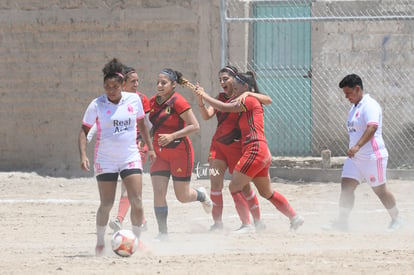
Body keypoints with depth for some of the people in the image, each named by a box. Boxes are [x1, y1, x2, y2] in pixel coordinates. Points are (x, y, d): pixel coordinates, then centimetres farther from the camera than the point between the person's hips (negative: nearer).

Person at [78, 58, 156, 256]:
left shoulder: (134, 100, 0)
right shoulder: (97, 105, -8)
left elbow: (141, 123, 17)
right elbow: (84, 130, -3)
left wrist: (150, 147, 20)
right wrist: (83, 155, -15)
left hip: (130, 157, 2)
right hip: (105, 161, -2)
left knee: (136, 201, -9)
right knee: (106, 204, 1)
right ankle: (100, 242, 19)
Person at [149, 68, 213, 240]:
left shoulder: (178, 102, -16)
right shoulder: (153, 102, 5)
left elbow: (195, 126, -19)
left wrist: (172, 136, -27)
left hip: (180, 152, -5)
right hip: (159, 153, 5)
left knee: (182, 196, 3)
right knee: (158, 192, -8)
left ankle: (202, 196, 39)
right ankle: (163, 233, -2)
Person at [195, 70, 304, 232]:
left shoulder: (249, 100, -6)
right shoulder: (249, 103, 23)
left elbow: (223, 107, -12)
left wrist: (203, 95, -5)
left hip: (255, 150, -10)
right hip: (263, 153, 10)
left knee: (234, 187, -8)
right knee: (267, 193, 20)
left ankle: (246, 225, -10)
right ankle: (295, 218, 26)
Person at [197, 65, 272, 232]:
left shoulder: (244, 97, -2)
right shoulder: (220, 98, 11)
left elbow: (268, 100, -11)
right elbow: (207, 116, 1)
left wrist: (247, 93, -21)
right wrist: (200, 100, -15)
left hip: (236, 145, -4)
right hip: (218, 144, 4)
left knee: (243, 185, 1)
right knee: (215, 183, -8)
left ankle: (258, 221, 16)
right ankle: (217, 223, -2)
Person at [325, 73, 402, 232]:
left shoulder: (370, 105, -16)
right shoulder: (355, 107, 14)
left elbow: (372, 127, -32)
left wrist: (357, 146, -42)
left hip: (373, 156, -9)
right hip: (355, 158, 9)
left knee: (380, 190, 4)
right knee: (346, 187, -4)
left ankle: (396, 220, 22)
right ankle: (342, 223, -6)